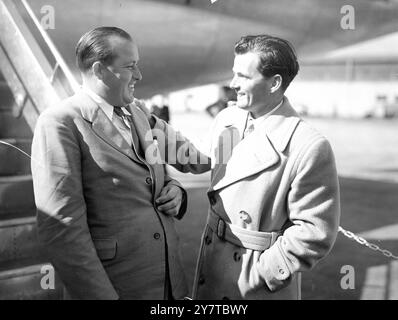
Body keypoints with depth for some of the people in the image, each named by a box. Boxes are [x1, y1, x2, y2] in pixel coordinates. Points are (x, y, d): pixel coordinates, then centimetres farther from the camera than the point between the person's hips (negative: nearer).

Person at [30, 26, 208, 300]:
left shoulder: (137, 115, 11)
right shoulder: (60, 123, -13)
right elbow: (61, 225, -18)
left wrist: (174, 190, 1)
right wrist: (101, 294, -19)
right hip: (112, 283, -7)